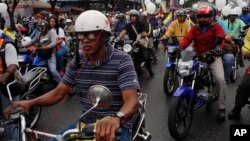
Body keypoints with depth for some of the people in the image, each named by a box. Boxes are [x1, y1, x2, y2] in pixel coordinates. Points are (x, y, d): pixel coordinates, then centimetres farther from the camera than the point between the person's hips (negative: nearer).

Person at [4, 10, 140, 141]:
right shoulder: (77, 61, 4)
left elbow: (132, 101, -25)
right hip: (85, 123, 5)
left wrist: (116, 118, -47)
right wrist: (30, 102, -11)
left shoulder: (122, 60, -14)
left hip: (117, 126, -5)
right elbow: (58, 93, 6)